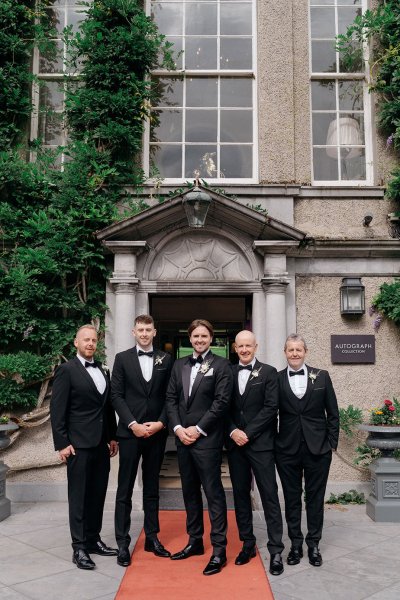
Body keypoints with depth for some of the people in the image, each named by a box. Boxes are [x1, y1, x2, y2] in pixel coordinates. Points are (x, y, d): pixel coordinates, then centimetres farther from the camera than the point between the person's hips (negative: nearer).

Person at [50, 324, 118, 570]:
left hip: (101, 444, 6)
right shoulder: (67, 370, -6)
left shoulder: (102, 371, 13)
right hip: (79, 444, -6)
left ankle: (93, 539, 24)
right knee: (79, 496, 1)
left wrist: (112, 437, 14)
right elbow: (57, 409, -9)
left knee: (98, 494, 12)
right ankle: (79, 548, 10)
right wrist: (62, 443, -13)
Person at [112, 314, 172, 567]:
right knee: (125, 489, 3)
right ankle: (123, 543, 11)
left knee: (152, 488, 12)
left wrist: (161, 423, -8)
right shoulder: (122, 358, 2)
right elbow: (117, 395, -3)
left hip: (157, 432, 2)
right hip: (130, 432, -2)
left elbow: (170, 396, 4)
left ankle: (152, 538, 22)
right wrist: (132, 424, -12)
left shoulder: (166, 359, 6)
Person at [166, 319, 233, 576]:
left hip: (207, 439, -6)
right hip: (183, 437, 6)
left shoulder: (221, 365, -5)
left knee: (213, 492, -2)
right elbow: (171, 398, 9)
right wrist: (178, 428, -4)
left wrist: (198, 429, -13)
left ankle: (219, 549, 5)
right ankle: (195, 541, 27)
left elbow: (222, 401, -11)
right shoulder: (179, 365, 12)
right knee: (190, 491, 14)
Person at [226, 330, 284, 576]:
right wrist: (233, 432, -9)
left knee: (269, 496, -1)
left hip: (261, 443, -3)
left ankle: (276, 550, 7)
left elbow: (271, 408, -8)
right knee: (241, 495, 10)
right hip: (235, 443, 4)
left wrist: (247, 433, -12)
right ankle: (248, 544, 22)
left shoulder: (268, 372, -1)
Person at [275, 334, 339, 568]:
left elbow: (333, 413, 4)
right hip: (288, 449, 0)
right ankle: (296, 544, 24)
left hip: (318, 448, 0)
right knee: (292, 498, 10)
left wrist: (332, 443, 0)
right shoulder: (276, 379, -1)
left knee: (315, 497, 10)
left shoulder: (322, 376, 1)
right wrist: (272, 444, -2)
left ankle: (314, 544, 25)